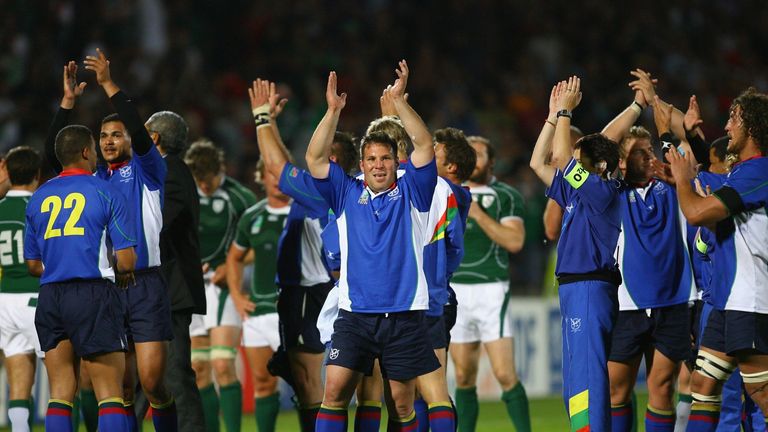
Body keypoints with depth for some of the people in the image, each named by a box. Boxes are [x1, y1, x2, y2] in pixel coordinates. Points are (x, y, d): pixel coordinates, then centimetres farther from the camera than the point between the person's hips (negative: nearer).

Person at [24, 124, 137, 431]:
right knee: (110, 394, -5)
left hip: (50, 298, 5)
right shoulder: (106, 193, -1)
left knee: (60, 394, 7)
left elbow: (33, 264, 16)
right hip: (94, 296, -5)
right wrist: (123, 272, 15)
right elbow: (126, 260, -7)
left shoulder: (38, 198, 13)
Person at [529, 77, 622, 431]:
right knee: (576, 376, 11)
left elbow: (561, 157, -16)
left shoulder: (603, 190, -9)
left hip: (591, 289, -10)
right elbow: (538, 163, 20)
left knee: (588, 372, -14)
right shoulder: (577, 192, 16)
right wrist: (554, 114, 16)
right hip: (573, 288, 10)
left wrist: (565, 111, -6)